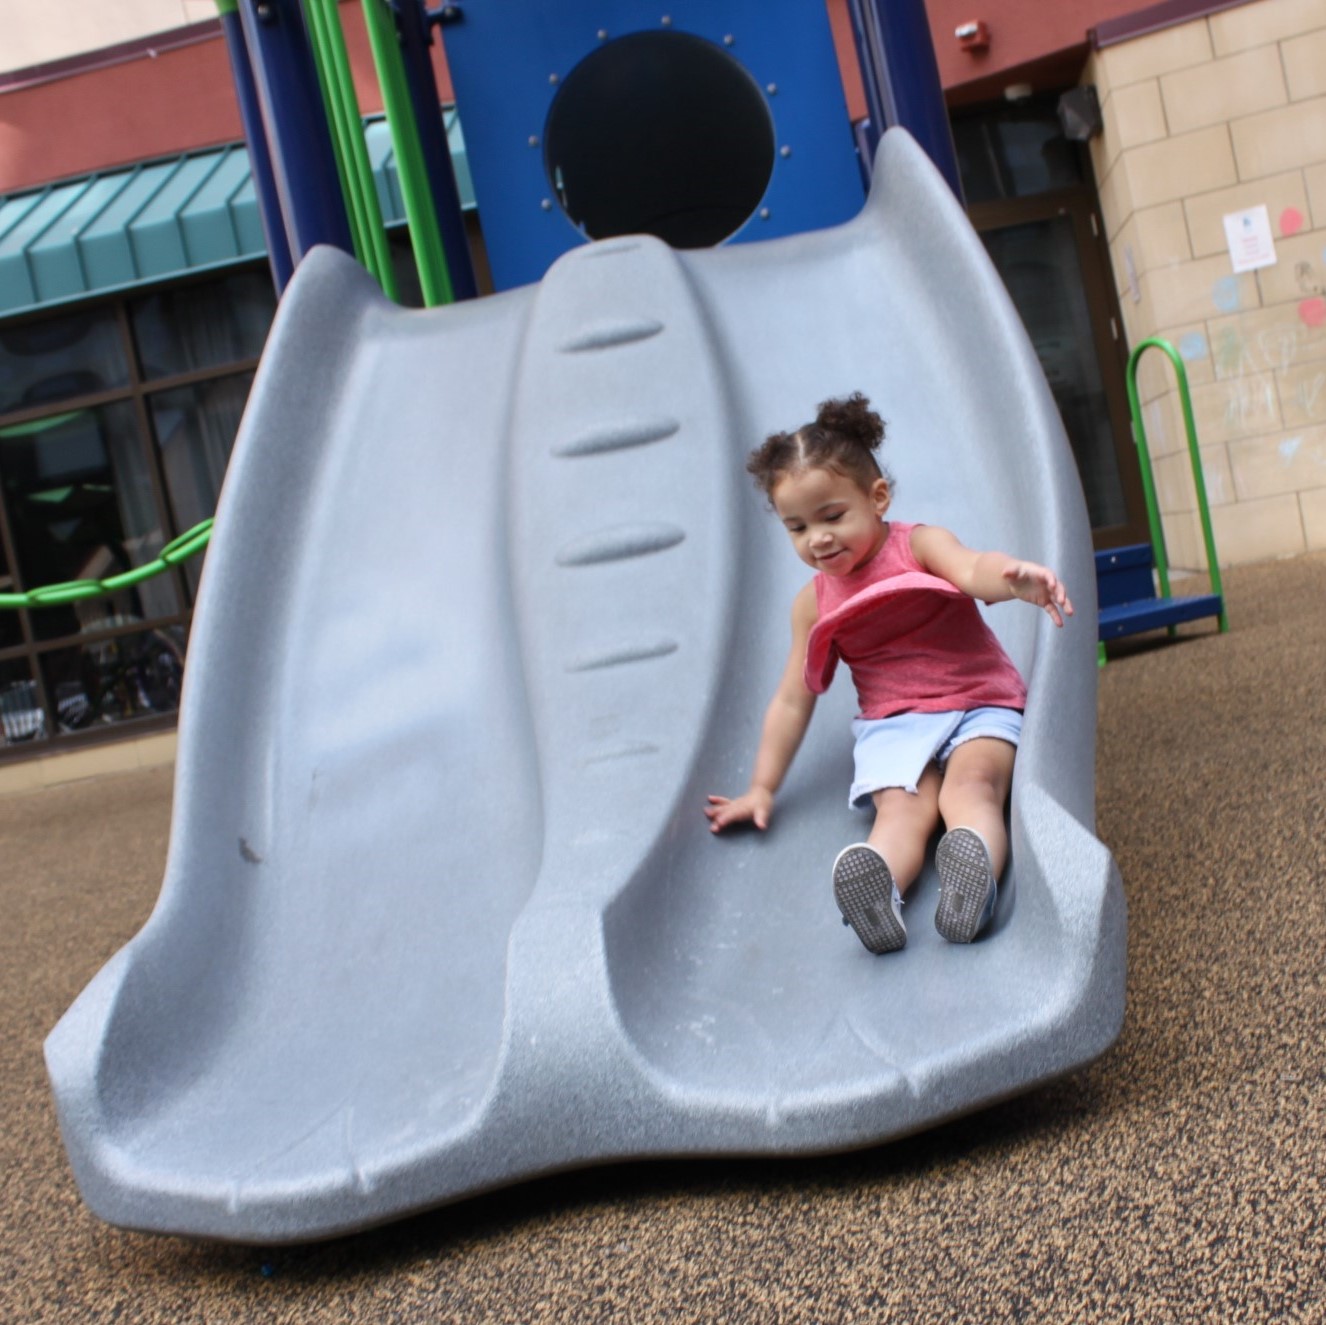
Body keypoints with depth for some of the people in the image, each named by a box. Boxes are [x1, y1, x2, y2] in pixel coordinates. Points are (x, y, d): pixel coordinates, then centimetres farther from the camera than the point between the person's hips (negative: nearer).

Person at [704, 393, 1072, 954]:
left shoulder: (919, 544, -2)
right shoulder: (813, 603, 9)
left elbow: (973, 569, -25)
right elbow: (792, 699, 14)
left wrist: (1015, 578, -51)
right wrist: (762, 788, 14)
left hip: (980, 704, -1)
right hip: (892, 725, 2)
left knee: (970, 785, -31)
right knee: (901, 806, -28)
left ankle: (975, 865, -58)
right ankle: (879, 889, -57)